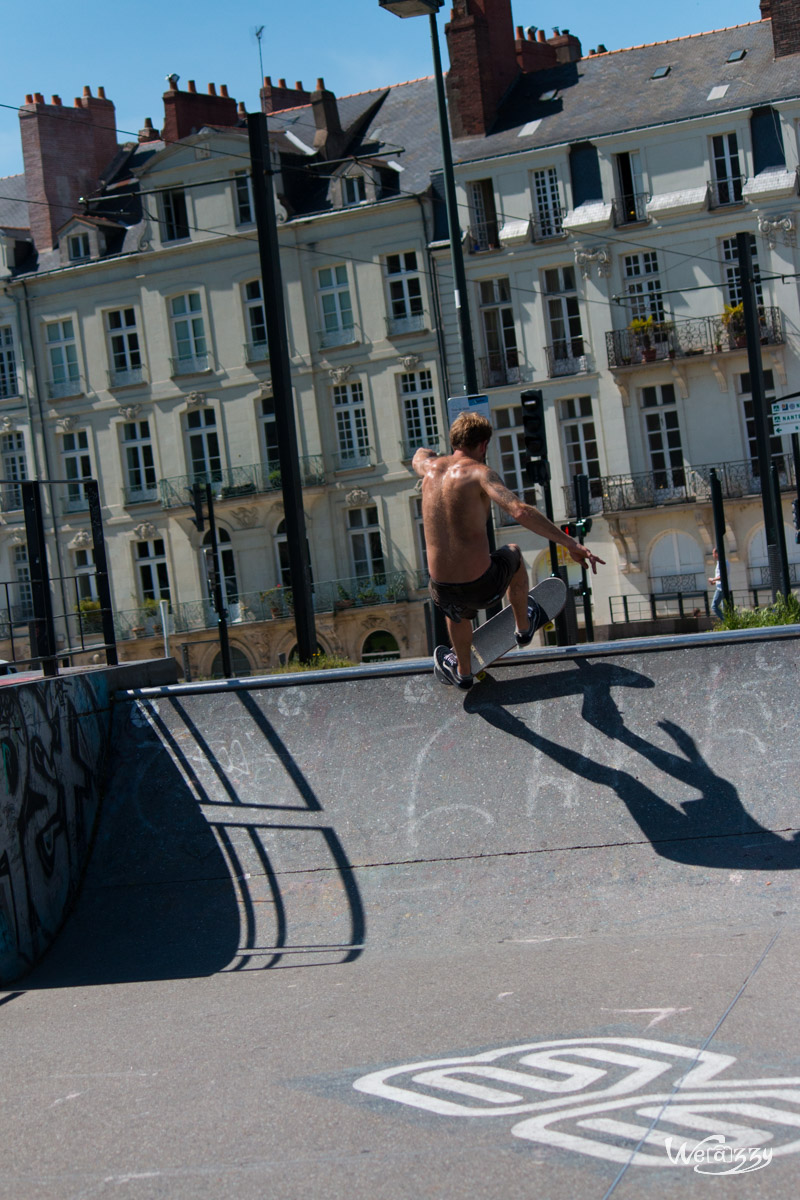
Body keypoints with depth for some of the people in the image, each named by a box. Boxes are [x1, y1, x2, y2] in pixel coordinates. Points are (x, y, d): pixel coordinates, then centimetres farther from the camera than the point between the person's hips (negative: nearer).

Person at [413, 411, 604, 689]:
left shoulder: (431, 467, 7)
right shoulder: (480, 472, -10)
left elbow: (418, 457, 35)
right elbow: (520, 511, -27)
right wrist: (571, 544, -29)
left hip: (442, 591, 4)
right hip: (484, 587, -4)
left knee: (457, 608, 42)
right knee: (513, 554, 32)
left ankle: (463, 671, 60)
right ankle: (524, 627, 51)